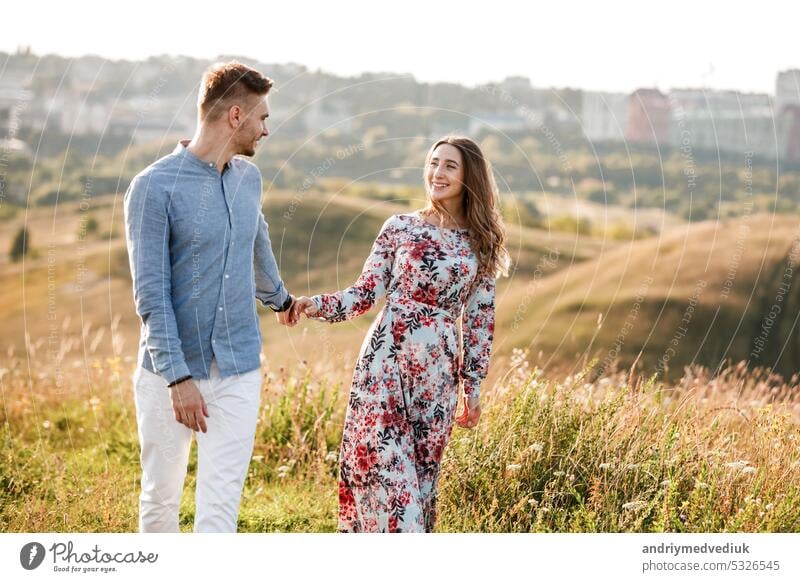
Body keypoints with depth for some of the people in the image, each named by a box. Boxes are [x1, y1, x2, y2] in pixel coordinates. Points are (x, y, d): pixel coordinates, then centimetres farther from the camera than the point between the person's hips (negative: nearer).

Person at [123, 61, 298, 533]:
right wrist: (178, 376, -20)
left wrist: (280, 298, 44)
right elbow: (151, 292, -15)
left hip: (239, 370, 4)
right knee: (162, 497, 11)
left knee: (221, 503, -3)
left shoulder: (249, 178, 6)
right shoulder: (155, 186, -12)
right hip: (171, 370, -4)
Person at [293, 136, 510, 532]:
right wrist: (318, 305, -13)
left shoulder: (480, 244, 7)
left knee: (423, 466, 6)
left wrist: (473, 386, 9)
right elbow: (366, 292, 3)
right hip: (386, 355, -1)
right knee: (381, 457, -9)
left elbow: (480, 320, 9)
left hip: (438, 368, 1)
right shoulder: (399, 228, 4)